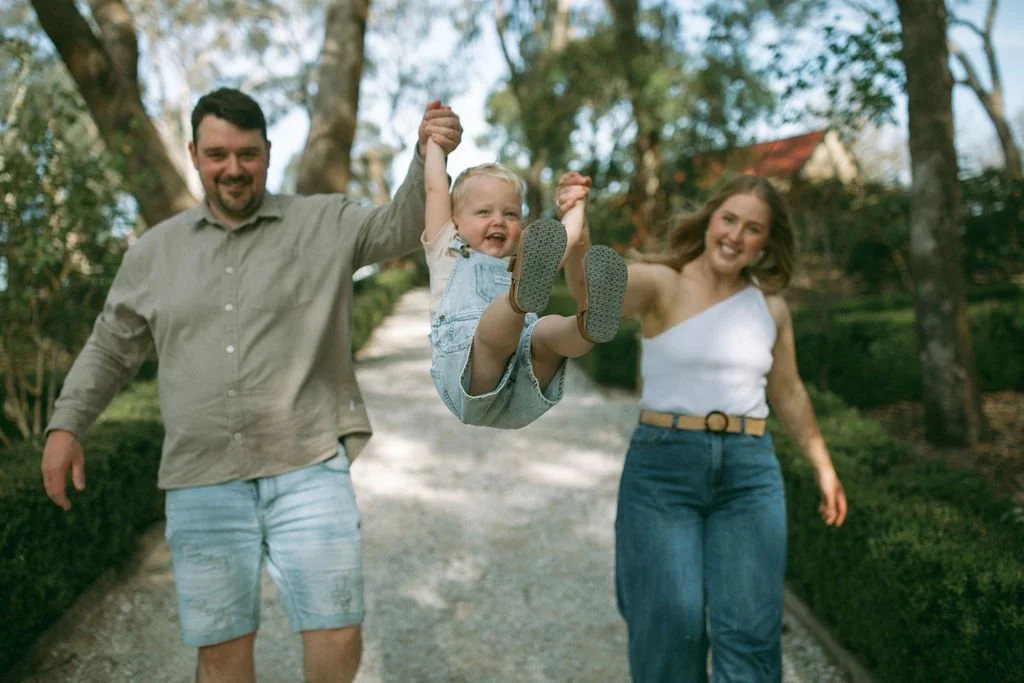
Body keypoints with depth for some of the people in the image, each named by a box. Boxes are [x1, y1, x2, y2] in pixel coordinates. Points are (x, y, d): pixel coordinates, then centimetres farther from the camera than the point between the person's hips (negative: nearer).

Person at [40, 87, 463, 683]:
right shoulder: (156, 250, 10)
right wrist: (66, 424, 9)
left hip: (309, 468, -2)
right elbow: (112, 347, 18)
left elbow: (401, 227, -12)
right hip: (202, 482, 2)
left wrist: (429, 157, -30)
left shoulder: (325, 224, 3)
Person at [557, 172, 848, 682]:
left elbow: (788, 394, 21)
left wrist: (822, 465, 22)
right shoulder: (661, 285, -6)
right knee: (672, 622, -4)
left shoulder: (770, 307, 8)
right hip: (662, 466, -3)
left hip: (751, 472, 3)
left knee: (749, 629, 1)